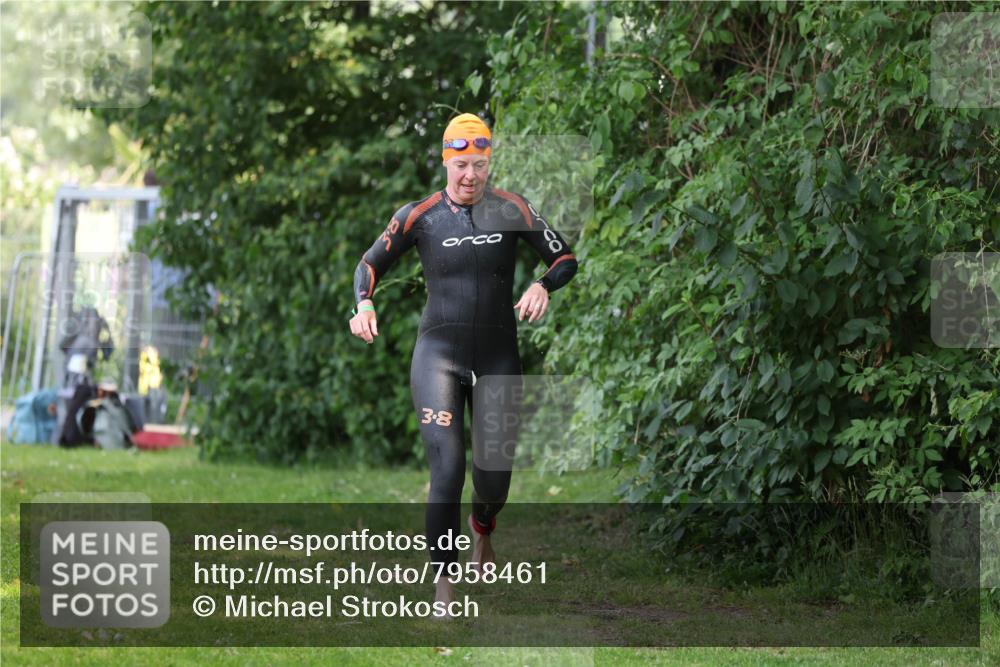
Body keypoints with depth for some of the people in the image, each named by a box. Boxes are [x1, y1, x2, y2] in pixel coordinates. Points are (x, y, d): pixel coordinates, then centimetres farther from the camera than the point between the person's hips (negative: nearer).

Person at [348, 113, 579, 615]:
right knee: (447, 471, -16)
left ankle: (482, 533, 44)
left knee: (495, 475, 7)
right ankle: (444, 593, -13)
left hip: (498, 355, 2)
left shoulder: (512, 210, 0)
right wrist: (363, 304, -11)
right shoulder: (420, 216, -2)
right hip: (438, 352, -2)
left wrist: (543, 287, -14)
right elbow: (371, 263, 9)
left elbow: (565, 258, 7)